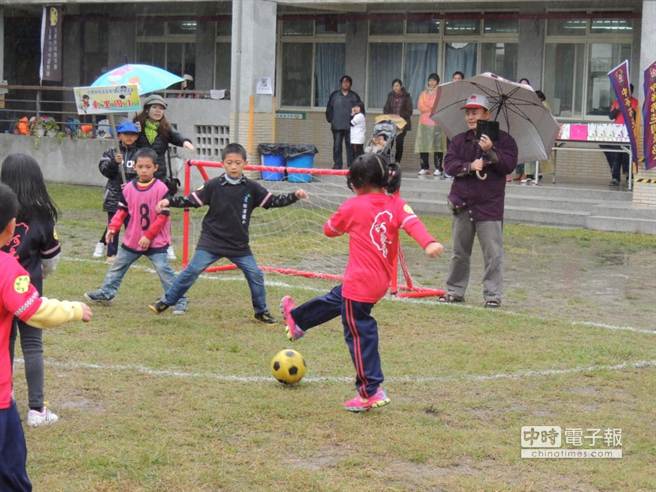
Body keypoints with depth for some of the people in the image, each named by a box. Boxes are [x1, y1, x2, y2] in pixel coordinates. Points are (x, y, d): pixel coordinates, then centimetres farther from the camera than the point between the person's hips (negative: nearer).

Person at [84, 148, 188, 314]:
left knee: (164, 270, -10)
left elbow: (163, 215, -14)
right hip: (132, 239, 6)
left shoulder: (161, 188, -15)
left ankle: (179, 300, -3)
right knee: (117, 266, 17)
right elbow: (121, 211, 8)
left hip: (156, 242, -6)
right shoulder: (128, 188, -1)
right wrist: (113, 228, -8)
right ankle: (106, 293, 34)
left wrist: (148, 236, -17)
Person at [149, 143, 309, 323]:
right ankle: (166, 302, 2)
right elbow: (192, 200, -3)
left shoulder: (251, 188, -2)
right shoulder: (214, 185, -8)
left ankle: (261, 311, 20)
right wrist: (169, 202, -14)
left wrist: (295, 196, -11)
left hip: (239, 245, 2)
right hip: (211, 241, -2)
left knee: (255, 274, 1)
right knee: (192, 270, -8)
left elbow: (273, 201, 1)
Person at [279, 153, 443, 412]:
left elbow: (329, 229, 5)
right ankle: (297, 319, 52)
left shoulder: (353, 207, -11)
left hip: (360, 284, -7)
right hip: (381, 281, 7)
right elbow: (412, 222, -21)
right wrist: (429, 243, -37)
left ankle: (371, 392, 3)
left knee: (360, 334, 1)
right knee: (337, 298, 29)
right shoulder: (396, 204, -2)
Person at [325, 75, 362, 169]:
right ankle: (337, 164, 5)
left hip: (350, 126, -1)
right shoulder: (335, 95, 10)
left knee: (350, 145, -3)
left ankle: (351, 164, 0)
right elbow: (329, 108, 12)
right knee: (337, 145, 0)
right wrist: (330, 119, 2)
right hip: (337, 126, 1)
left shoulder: (354, 96, 9)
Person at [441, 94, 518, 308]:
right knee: (459, 252, 11)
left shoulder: (502, 139, 2)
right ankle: (455, 290, 20)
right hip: (462, 204, 4)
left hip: (489, 205, -4)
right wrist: (470, 166, -14)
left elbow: (509, 165, -9)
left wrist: (490, 152, -22)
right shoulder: (459, 141, 13)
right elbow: (449, 164, 1)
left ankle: (493, 294, -2)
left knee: (493, 253, -6)